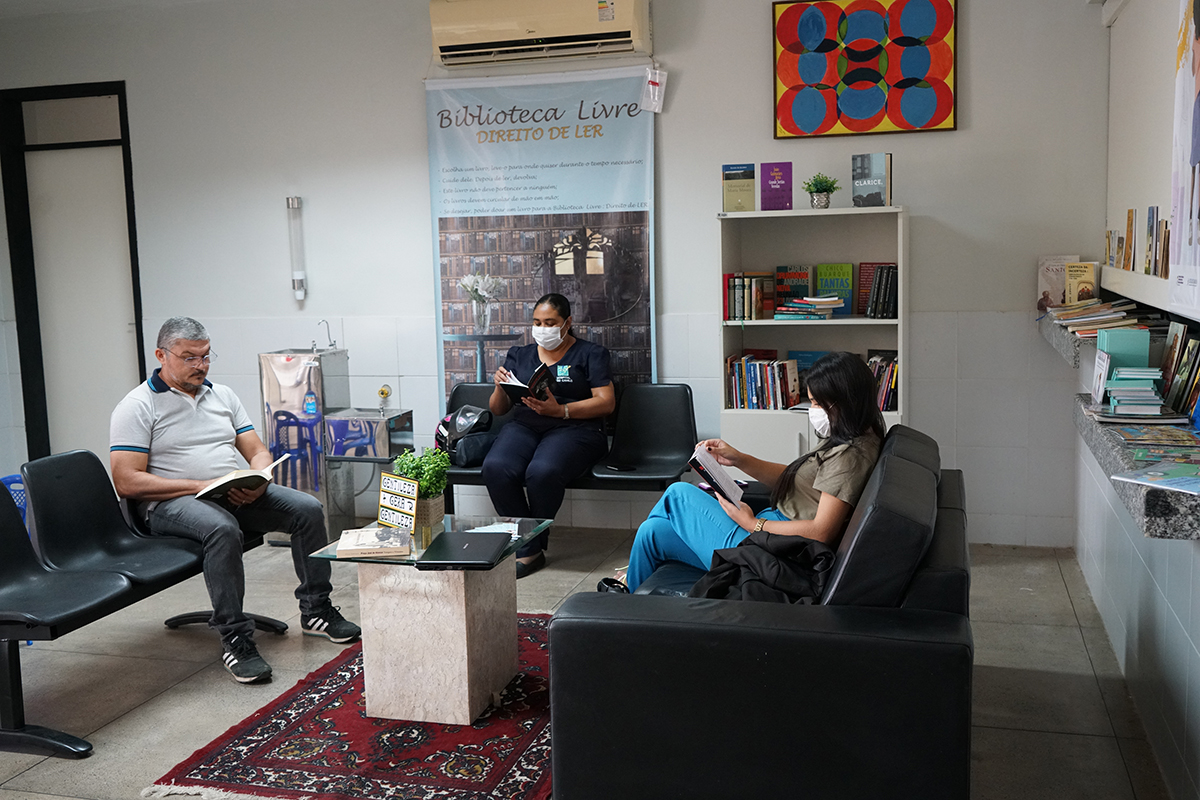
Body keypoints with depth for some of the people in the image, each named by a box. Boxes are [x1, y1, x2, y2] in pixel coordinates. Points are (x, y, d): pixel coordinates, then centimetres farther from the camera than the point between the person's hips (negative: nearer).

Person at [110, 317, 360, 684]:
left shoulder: (223, 395, 16)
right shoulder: (137, 406, -3)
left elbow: (258, 452, 15)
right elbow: (127, 481, -12)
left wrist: (257, 482, -10)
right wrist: (199, 486, -19)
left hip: (236, 494, 6)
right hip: (168, 503, -6)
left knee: (307, 508, -13)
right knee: (223, 529, -38)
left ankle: (315, 611, 0)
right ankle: (234, 638, -28)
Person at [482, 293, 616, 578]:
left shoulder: (590, 354, 11)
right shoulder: (519, 355, 22)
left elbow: (606, 403, -1)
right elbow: (497, 409, 20)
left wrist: (560, 410, -15)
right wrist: (501, 388, -4)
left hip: (574, 428, -3)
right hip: (523, 427, 4)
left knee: (542, 471, -36)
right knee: (496, 468, -31)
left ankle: (529, 549, -15)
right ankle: (528, 546, -18)